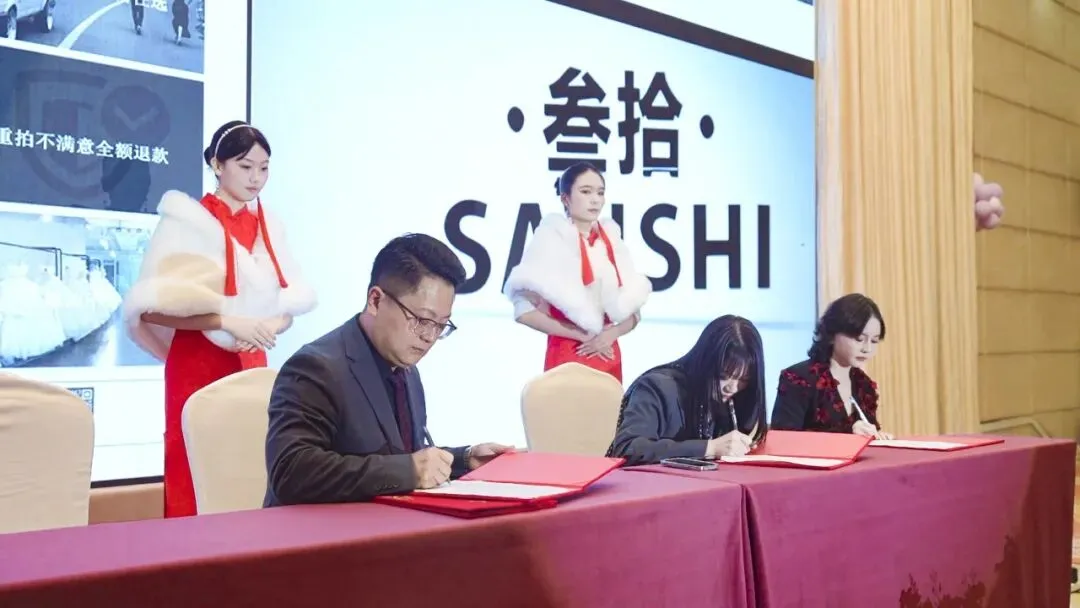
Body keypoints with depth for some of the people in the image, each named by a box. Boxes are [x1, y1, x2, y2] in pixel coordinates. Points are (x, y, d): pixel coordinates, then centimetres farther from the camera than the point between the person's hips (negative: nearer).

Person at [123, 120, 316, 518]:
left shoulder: (268, 228, 10)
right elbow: (150, 306, -15)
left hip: (251, 367, 5)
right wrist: (225, 321, -23)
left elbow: (291, 303, 11)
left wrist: (273, 325, -11)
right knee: (195, 483, -3)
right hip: (197, 367, -5)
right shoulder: (186, 220, -6)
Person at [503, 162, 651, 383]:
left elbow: (634, 312, 10)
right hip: (567, 358, -4)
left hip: (609, 359, 5)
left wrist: (612, 334, -10)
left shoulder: (612, 241, 9)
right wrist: (581, 335, -13)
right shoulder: (550, 238, -5)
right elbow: (524, 311, -13)